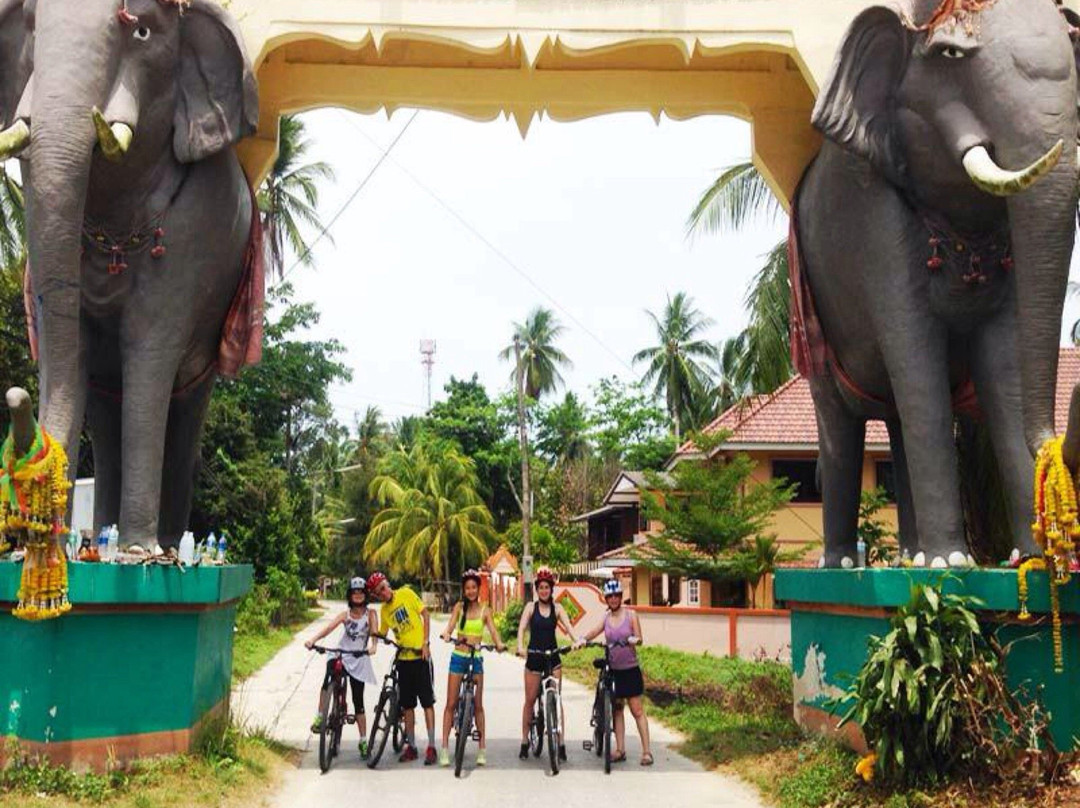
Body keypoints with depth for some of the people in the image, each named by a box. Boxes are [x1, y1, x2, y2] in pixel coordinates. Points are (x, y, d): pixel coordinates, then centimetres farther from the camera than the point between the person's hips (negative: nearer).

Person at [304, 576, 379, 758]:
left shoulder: (370, 613, 1)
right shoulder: (345, 615, 3)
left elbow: (374, 632, -16)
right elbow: (329, 627, -12)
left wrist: (372, 646, -38)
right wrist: (313, 640, -30)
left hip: (359, 660, -1)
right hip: (340, 655, 1)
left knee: (358, 701, 3)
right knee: (328, 678, -33)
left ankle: (363, 741, 12)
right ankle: (320, 717, -25)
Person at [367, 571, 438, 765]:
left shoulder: (406, 594, -5)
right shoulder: (383, 611, 7)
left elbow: (425, 614, -4)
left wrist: (426, 643, -11)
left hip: (420, 656, -5)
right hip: (403, 659, 5)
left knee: (427, 702, -3)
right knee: (407, 705, 9)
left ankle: (431, 747, 0)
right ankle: (411, 746, 19)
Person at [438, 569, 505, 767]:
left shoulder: (485, 610, 1)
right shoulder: (459, 607, 2)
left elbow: (493, 630, -8)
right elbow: (450, 626, -10)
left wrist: (499, 643, -30)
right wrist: (446, 635, -33)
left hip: (476, 658, 0)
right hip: (458, 656, 0)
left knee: (478, 705, 4)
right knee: (451, 703, 0)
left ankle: (482, 749, 9)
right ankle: (445, 748, 3)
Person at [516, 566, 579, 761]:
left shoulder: (557, 608, 2)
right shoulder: (531, 607, -1)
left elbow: (568, 626, -9)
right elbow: (522, 627, -13)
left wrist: (576, 641, -29)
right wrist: (520, 646, -31)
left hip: (553, 657, 1)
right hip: (534, 657, -1)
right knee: (530, 700, 4)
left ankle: (560, 743, 3)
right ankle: (524, 742, 14)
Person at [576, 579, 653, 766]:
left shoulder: (630, 614, -2)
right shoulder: (606, 617, 4)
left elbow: (639, 637, -6)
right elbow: (595, 632, -10)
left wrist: (635, 639, -29)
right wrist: (583, 640, -29)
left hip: (630, 669, -3)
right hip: (613, 670, 3)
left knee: (637, 710, -4)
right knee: (617, 709, 8)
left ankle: (646, 751, -1)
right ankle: (620, 750, 16)